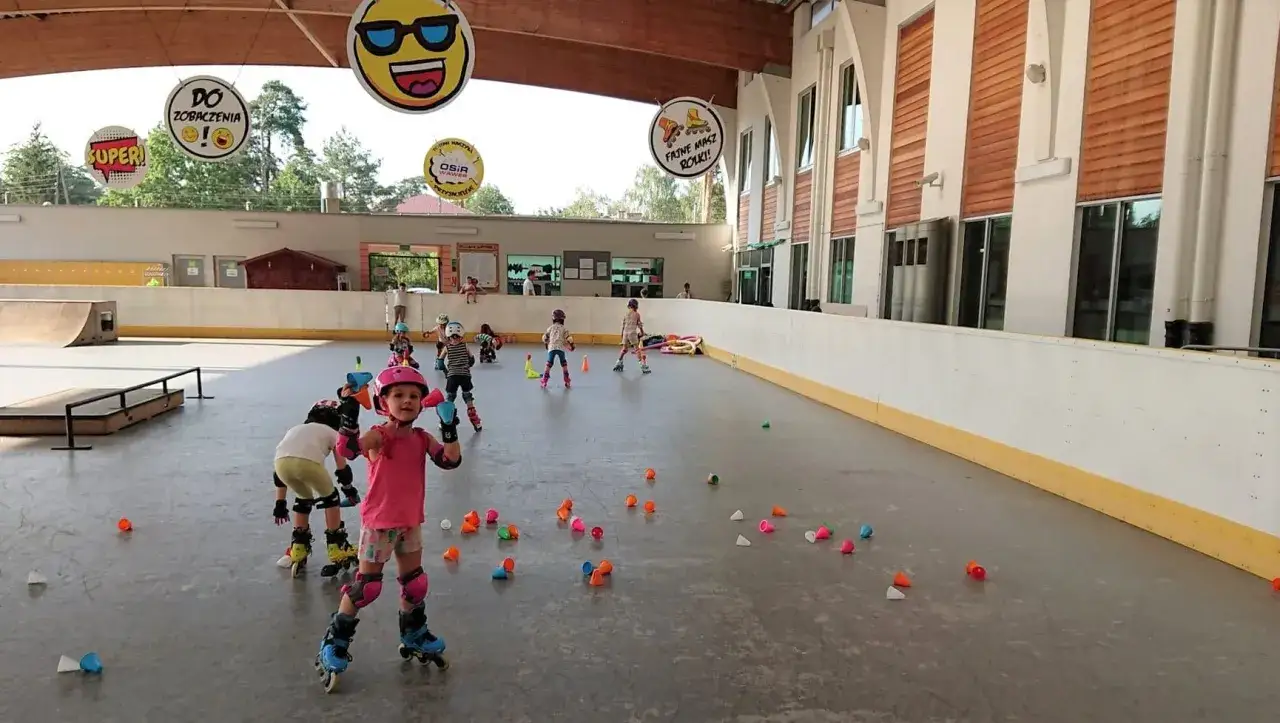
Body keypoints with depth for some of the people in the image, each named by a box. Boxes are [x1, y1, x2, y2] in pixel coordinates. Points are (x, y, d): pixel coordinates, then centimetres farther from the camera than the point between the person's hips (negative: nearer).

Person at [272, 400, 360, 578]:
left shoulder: (295, 429, 41)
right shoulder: (332, 433, 30)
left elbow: (278, 476, 38)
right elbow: (342, 469, 29)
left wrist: (280, 503, 44)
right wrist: (349, 489, 48)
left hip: (281, 461, 4)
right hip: (308, 461, -4)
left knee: (304, 498, 32)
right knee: (330, 498, 24)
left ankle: (298, 550, 33)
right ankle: (336, 549, 24)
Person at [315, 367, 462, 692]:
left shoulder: (422, 438, 0)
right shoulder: (379, 436, -18)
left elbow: (451, 460, -7)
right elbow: (348, 450, -35)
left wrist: (449, 430, -18)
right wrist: (349, 415, -48)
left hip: (410, 522, 6)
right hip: (379, 522, -6)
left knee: (415, 583, 17)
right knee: (366, 586, -1)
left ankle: (414, 637, 38)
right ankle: (334, 643, 19)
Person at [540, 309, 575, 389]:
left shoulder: (550, 328, 14)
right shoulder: (563, 328, 9)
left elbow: (545, 338, 20)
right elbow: (568, 338, 2)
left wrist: (547, 343, 40)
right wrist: (571, 346, 19)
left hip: (551, 347, 1)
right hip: (561, 348, 0)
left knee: (548, 365, 6)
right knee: (564, 365, 14)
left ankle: (544, 382, 0)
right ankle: (567, 382, 14)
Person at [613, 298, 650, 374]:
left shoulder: (625, 314, 11)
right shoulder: (637, 314, -1)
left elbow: (623, 325, 13)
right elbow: (639, 324, 5)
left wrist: (622, 334, 22)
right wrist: (642, 332, 20)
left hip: (625, 333, 5)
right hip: (633, 333, -5)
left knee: (624, 349, 19)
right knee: (638, 349, -4)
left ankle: (618, 364, 23)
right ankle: (643, 366, -7)